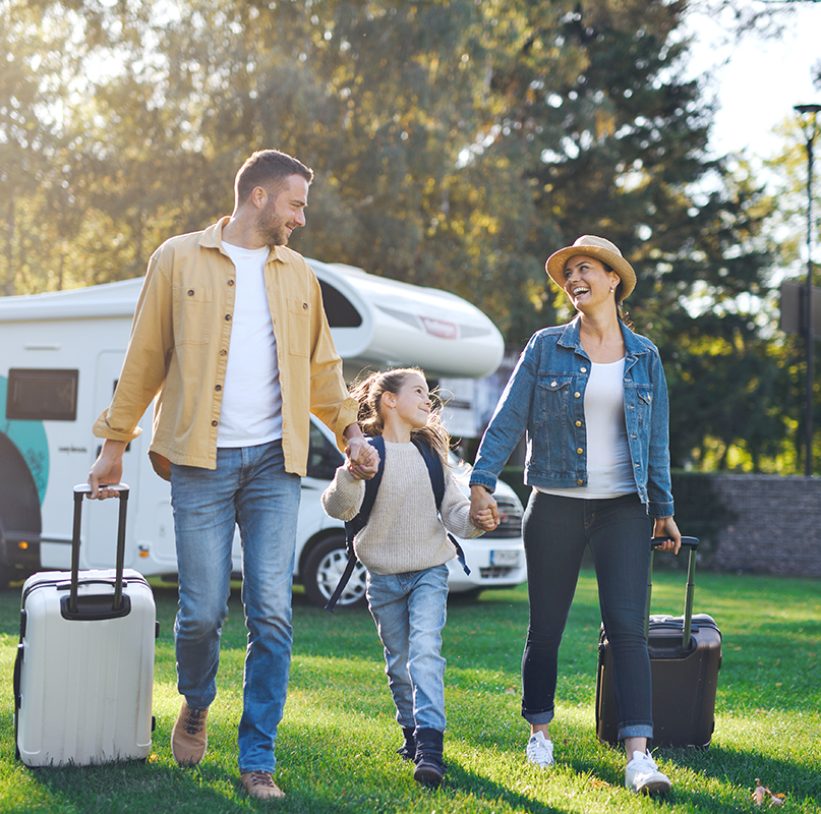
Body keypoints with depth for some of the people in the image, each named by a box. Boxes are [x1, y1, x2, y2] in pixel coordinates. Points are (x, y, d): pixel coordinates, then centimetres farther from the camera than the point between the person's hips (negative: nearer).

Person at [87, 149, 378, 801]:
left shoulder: (299, 275, 15)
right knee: (203, 610, -2)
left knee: (272, 614, -4)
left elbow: (321, 366, 21)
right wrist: (114, 443, 7)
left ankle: (258, 760, 6)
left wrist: (350, 430, 7)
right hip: (201, 460, -2)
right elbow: (144, 358, 7)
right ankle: (196, 707, 31)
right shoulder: (179, 259, 5)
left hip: (274, 462, 3)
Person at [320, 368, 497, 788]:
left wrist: (474, 520, -16)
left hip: (430, 571, 1)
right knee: (399, 660, 9)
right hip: (384, 576, -1)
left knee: (425, 651, -15)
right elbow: (339, 508, -17)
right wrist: (351, 477, -38)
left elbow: (453, 508, 6)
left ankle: (429, 743, -21)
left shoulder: (431, 454, 8)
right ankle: (411, 730, 28)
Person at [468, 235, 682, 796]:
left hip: (624, 508, 0)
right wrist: (482, 481, -11)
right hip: (556, 505, 0)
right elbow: (509, 418, -1)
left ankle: (638, 755, -13)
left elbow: (656, 439, 12)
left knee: (628, 627, -10)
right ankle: (540, 731, 27)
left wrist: (663, 509, 10)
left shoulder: (644, 357, 8)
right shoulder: (547, 347, 3)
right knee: (546, 627, 7)